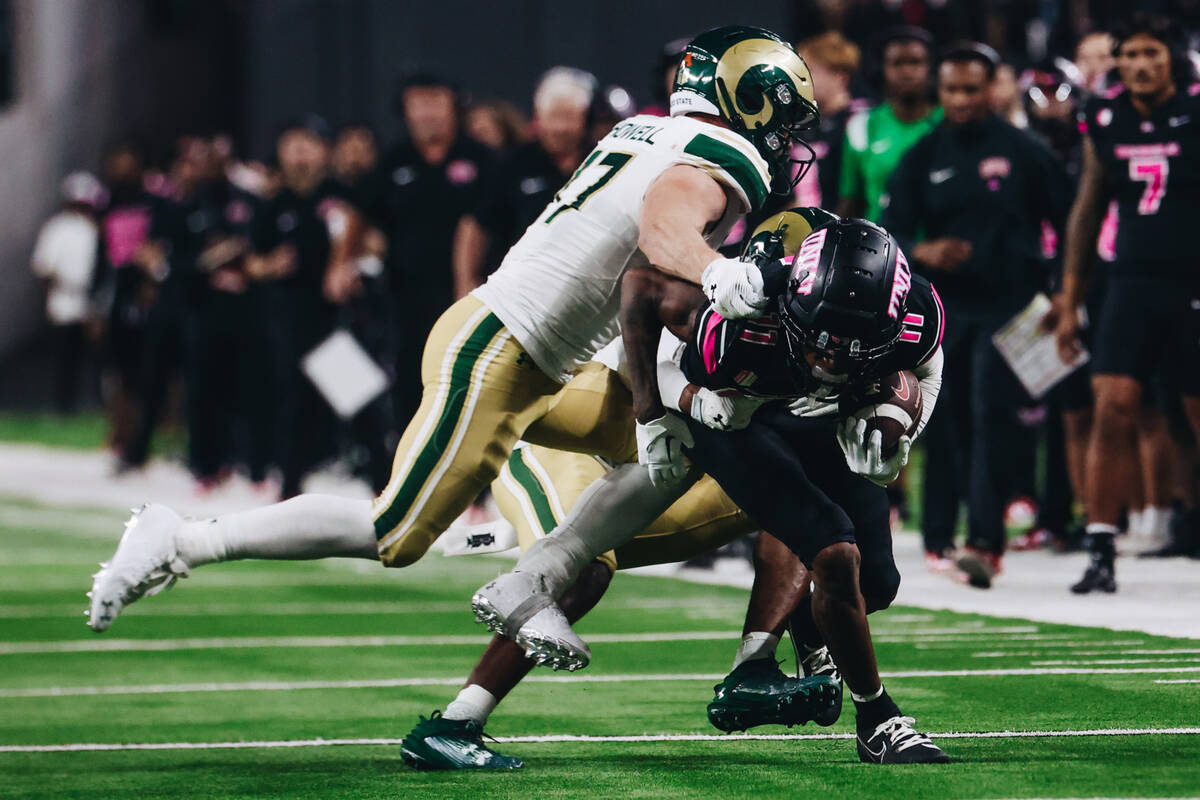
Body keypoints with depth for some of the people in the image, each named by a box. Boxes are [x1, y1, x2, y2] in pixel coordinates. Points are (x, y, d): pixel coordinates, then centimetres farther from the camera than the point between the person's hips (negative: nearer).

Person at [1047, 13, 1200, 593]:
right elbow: (1087, 212, 15)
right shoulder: (1105, 121, 7)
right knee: (1112, 411, -9)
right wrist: (1069, 303, 15)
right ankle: (1101, 553, -5)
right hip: (1132, 283, 3)